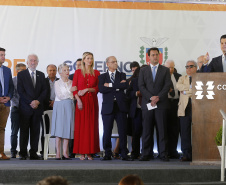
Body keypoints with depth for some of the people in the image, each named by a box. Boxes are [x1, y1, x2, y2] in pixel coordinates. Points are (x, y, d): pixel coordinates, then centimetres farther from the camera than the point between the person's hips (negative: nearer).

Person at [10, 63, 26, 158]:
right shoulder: (13, 80, 2)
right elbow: (12, 96, -3)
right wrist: (19, 104, -12)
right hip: (16, 108, -1)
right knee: (14, 132, 0)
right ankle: (13, 152, 5)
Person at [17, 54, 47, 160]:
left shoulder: (41, 75, 14)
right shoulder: (21, 74, 4)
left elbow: (44, 91, 8)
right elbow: (20, 91, -4)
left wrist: (38, 101, -8)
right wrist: (31, 102, -12)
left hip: (37, 107, 3)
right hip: (25, 107, -3)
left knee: (35, 131, 2)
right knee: (24, 131, -2)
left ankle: (33, 153, 4)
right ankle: (23, 154, 1)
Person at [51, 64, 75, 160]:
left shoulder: (71, 83, 13)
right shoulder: (57, 83, 3)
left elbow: (74, 96, 15)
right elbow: (60, 96, -7)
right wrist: (70, 91, -9)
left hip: (69, 107, 3)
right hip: (60, 106, -3)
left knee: (68, 129, -1)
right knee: (59, 129, -6)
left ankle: (65, 153, 1)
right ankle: (58, 153, -5)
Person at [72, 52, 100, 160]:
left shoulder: (96, 73, 10)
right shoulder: (78, 72, 7)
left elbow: (97, 88, 5)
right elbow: (74, 88, 2)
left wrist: (87, 89, -10)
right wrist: (78, 100, -11)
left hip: (92, 102, 1)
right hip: (81, 102, -1)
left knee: (92, 126, -1)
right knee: (81, 126, -4)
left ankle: (90, 152, 3)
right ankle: (82, 153, -1)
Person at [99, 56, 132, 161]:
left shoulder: (122, 75, 14)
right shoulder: (103, 76, 12)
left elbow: (125, 85, -7)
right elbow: (101, 89, -7)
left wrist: (110, 85, -8)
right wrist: (117, 86, -8)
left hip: (120, 106, 1)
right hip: (108, 107, 0)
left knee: (122, 131, -1)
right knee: (107, 132, -1)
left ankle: (124, 154, 4)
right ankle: (107, 154, 8)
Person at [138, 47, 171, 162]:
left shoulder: (165, 70, 10)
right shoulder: (143, 71, 13)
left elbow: (167, 85, 1)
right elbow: (141, 86, 3)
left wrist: (158, 97, -12)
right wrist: (151, 97, -10)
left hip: (161, 104, -1)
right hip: (147, 104, 1)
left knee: (162, 130, -2)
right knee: (147, 130, 1)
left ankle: (163, 154, 0)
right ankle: (145, 154, 4)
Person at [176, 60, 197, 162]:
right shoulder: (182, 78, 22)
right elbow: (178, 86, 0)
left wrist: (186, 91, -4)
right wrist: (191, 87, -7)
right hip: (185, 109, 3)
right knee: (185, 133, -3)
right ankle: (186, 154, 1)